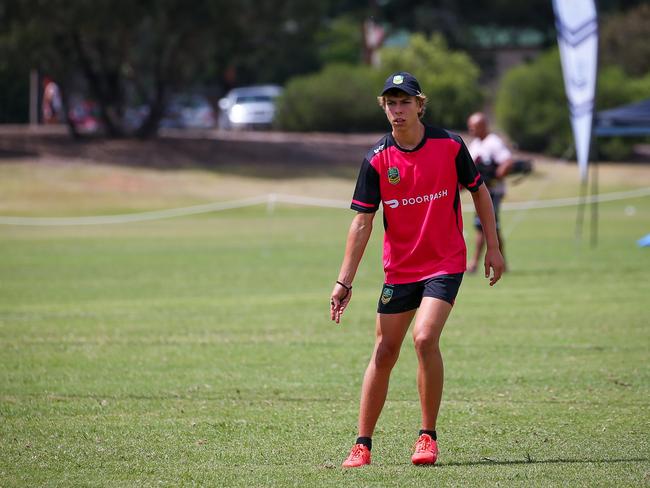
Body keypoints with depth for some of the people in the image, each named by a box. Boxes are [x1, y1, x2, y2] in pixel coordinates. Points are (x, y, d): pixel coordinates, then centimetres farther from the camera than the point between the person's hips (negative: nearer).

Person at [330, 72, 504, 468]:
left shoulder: (450, 146, -7)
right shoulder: (377, 160, -5)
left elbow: (479, 191, 7)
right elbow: (363, 222, -4)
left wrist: (493, 248, 5)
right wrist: (344, 282, -8)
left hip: (445, 264, -2)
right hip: (399, 268, 2)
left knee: (425, 338, -21)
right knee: (385, 353, 3)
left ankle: (428, 437, -8)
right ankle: (363, 445, 11)